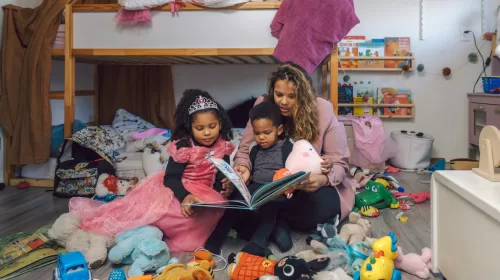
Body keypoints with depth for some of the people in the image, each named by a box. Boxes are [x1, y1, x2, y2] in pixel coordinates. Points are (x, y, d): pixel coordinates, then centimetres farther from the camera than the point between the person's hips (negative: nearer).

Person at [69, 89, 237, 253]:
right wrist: (184, 196, -38)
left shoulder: (223, 148, -2)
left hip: (204, 193, 2)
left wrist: (226, 188, -21)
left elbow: (221, 178, 3)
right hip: (179, 188, -2)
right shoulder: (183, 147, -14)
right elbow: (170, 177, -19)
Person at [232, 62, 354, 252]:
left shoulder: (322, 111, -14)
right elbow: (245, 149, -2)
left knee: (325, 204, -35)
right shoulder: (263, 106, -8)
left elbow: (339, 163, -11)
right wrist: (244, 167, -27)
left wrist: (323, 179, -34)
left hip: (310, 186, 0)